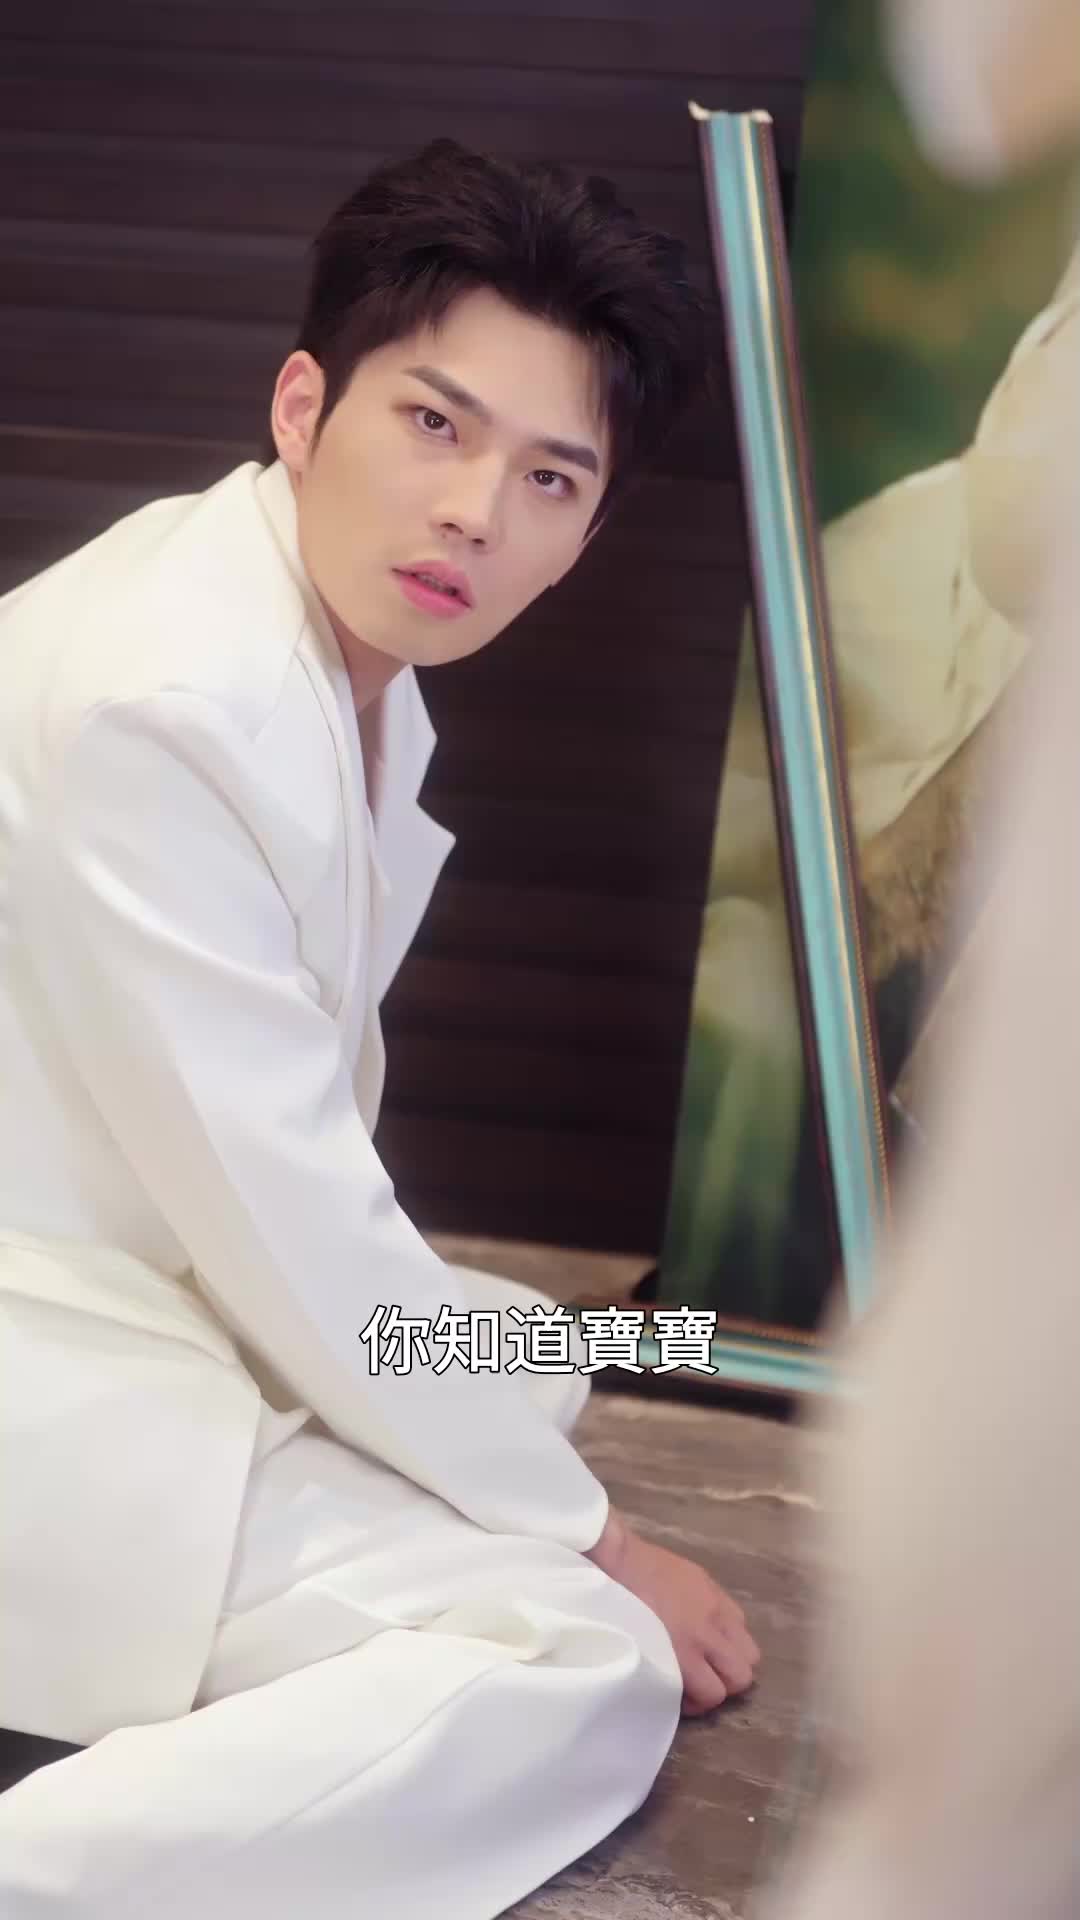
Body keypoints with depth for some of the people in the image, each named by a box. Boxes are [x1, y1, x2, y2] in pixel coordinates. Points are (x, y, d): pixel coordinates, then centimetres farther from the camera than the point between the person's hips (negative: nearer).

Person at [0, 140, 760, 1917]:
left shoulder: (367, 681, 6)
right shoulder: (156, 701, -23)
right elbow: (290, 1225, -20)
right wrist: (584, 1533, -9)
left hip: (144, 1319, 10)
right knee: (583, 1668, -15)